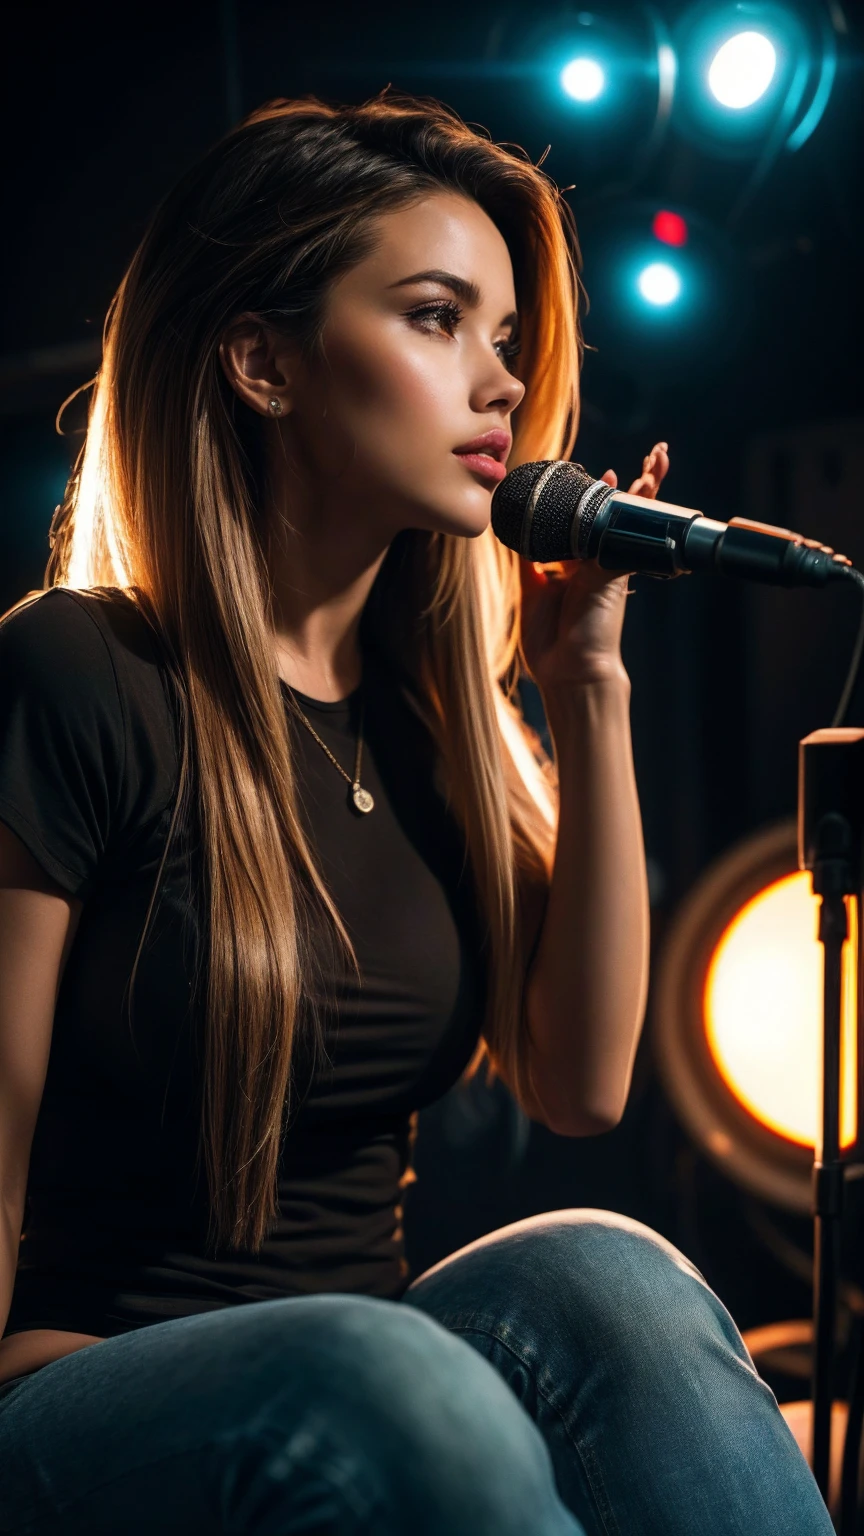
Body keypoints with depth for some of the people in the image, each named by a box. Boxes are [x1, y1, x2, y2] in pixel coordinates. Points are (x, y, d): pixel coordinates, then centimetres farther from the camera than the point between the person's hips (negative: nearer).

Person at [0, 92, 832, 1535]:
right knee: (376, 1379, -38)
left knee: (599, 1280, -28)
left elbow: (579, 1080, 1)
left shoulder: (432, 714, 11)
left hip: (366, 1406, 6)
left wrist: (586, 682, -2)